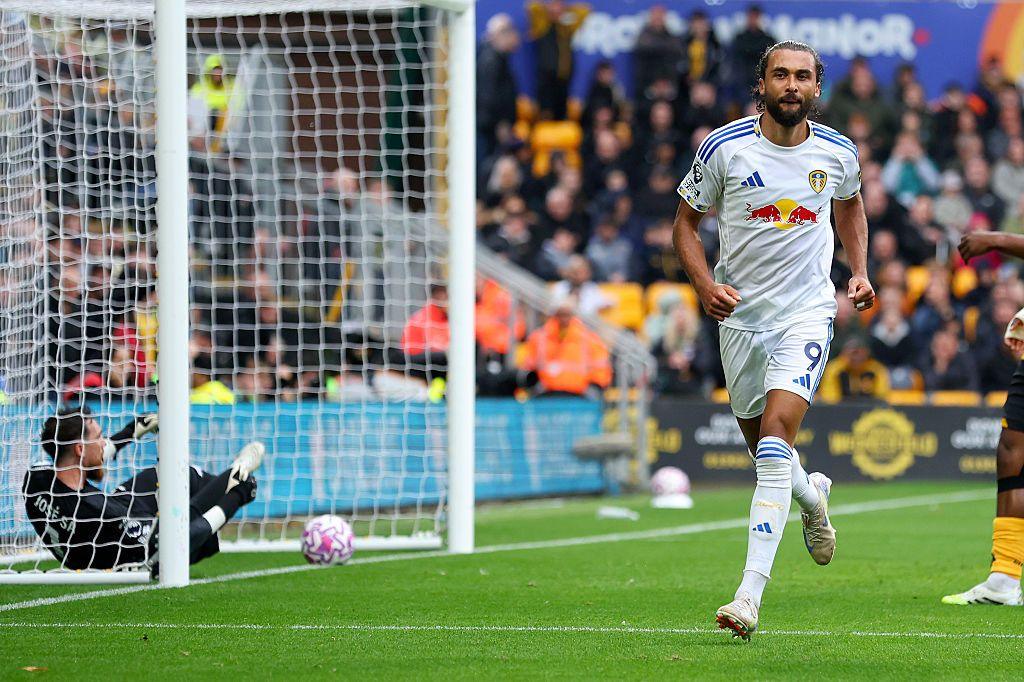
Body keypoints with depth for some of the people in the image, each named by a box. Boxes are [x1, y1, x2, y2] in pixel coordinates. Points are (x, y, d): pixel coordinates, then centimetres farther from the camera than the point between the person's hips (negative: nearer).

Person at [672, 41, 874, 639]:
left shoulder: (837, 153, -2)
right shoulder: (725, 148, -8)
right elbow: (687, 222, 3)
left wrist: (860, 271, 9)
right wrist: (705, 284, -13)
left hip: (807, 313, -2)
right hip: (741, 314, 2)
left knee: (775, 441, -19)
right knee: (763, 446, 13)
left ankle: (751, 595, -24)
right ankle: (813, 496, 51)